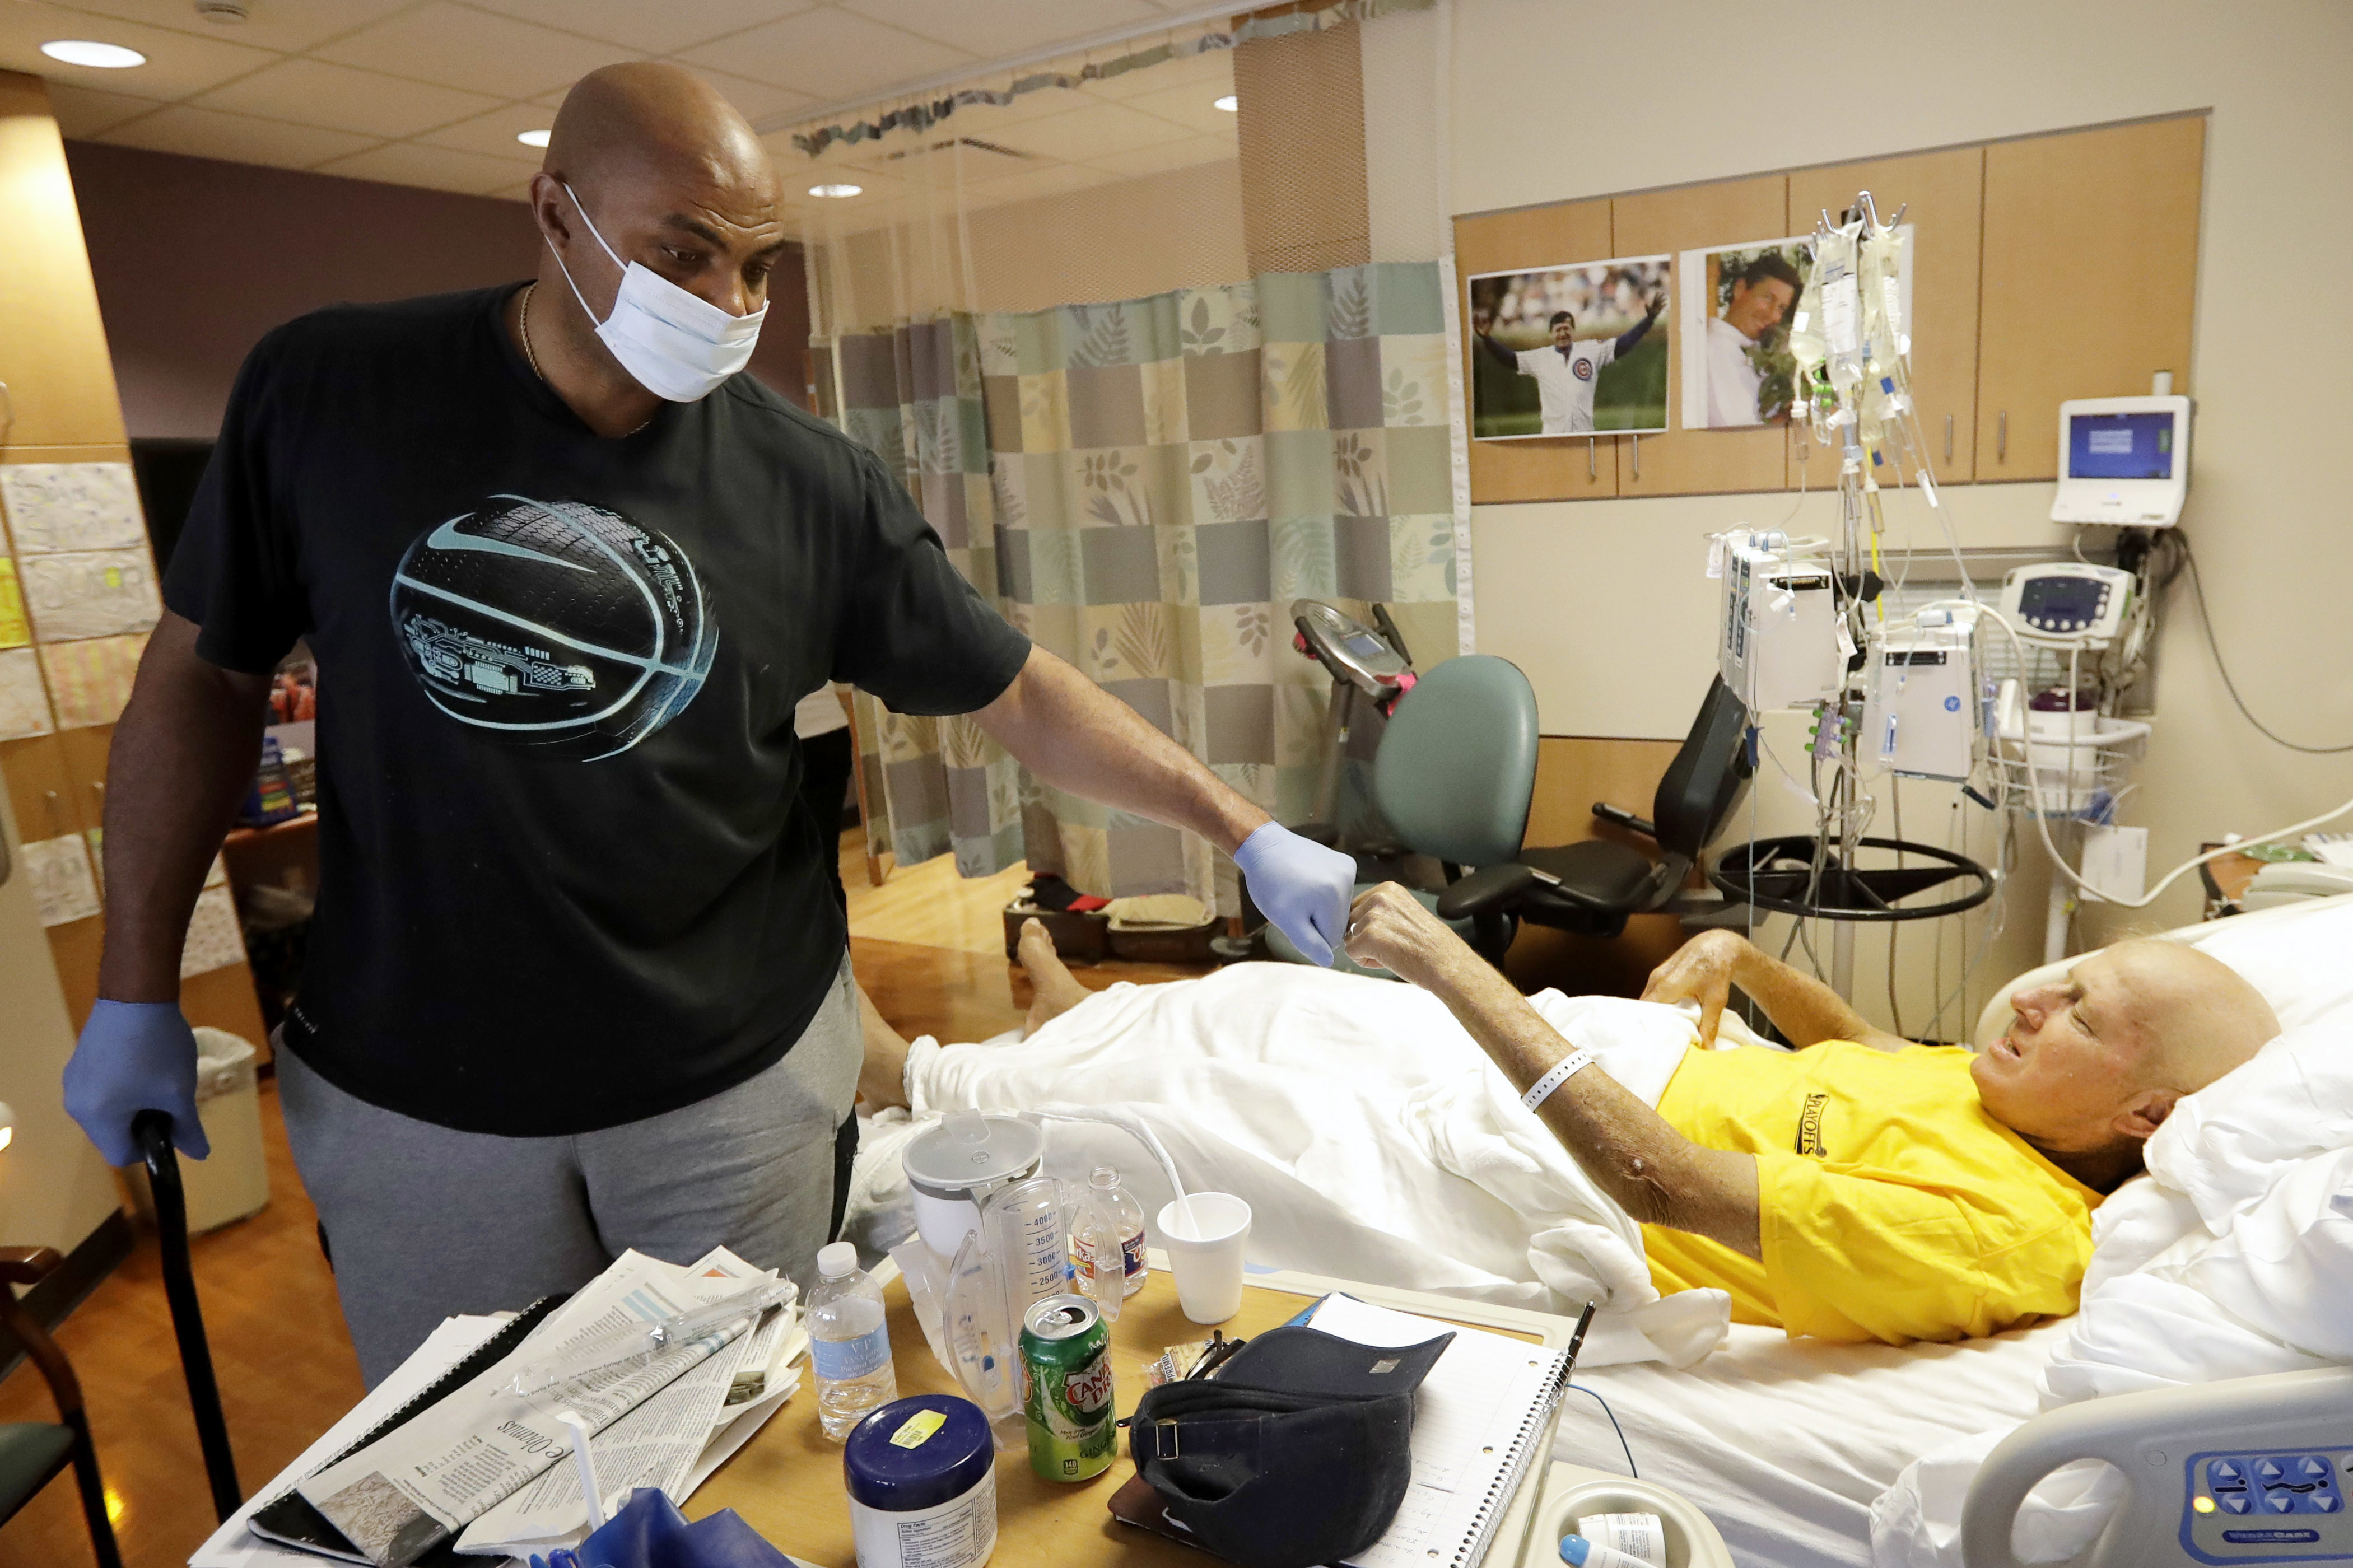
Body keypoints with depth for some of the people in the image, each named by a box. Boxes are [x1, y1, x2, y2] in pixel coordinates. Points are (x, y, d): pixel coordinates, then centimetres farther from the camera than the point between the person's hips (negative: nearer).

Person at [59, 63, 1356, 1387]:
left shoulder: (811, 483, -8)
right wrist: (138, 994, 5)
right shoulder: (327, 394, -6)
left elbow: (1021, 692, -4)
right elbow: (207, 673, 3)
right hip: (414, 1096, 1)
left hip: (739, 1083, 0)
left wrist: (1248, 835, -8)